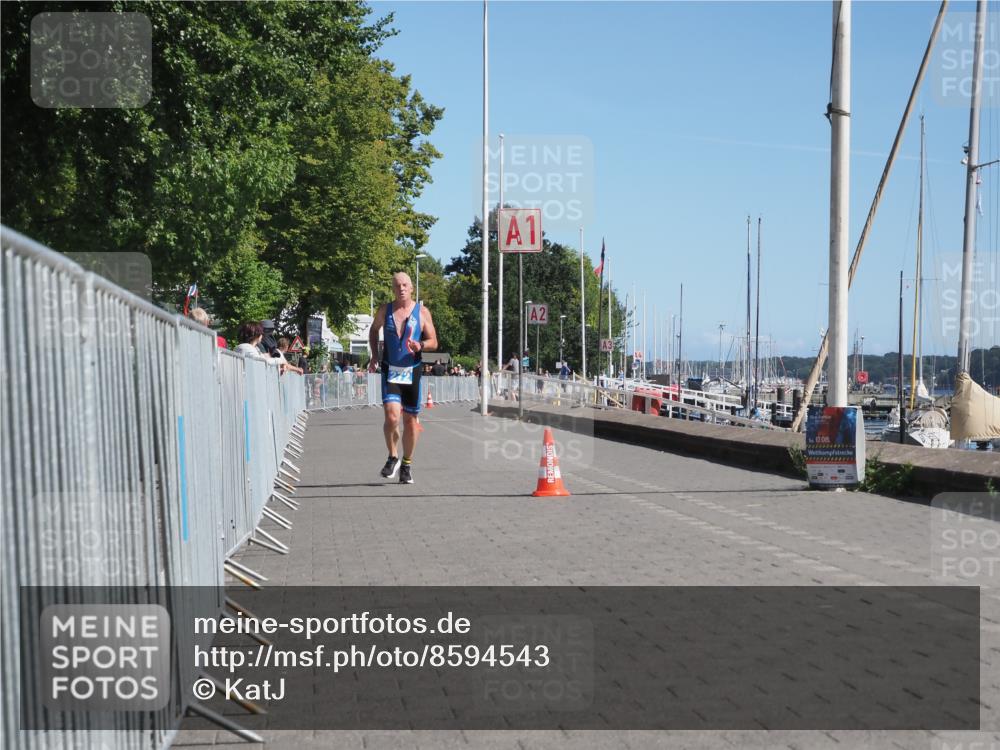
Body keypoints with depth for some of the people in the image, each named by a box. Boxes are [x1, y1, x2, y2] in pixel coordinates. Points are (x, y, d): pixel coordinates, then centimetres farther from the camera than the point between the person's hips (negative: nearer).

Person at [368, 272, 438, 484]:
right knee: (392, 417, -16)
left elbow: (433, 342, 2)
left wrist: (420, 345, -20)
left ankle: (407, 464, 23)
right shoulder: (385, 310, 3)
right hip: (390, 371, 0)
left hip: (412, 371, 1)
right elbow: (374, 330, 22)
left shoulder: (422, 312, 1)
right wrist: (374, 354, 10)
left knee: (410, 419, 7)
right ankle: (392, 457, 8)